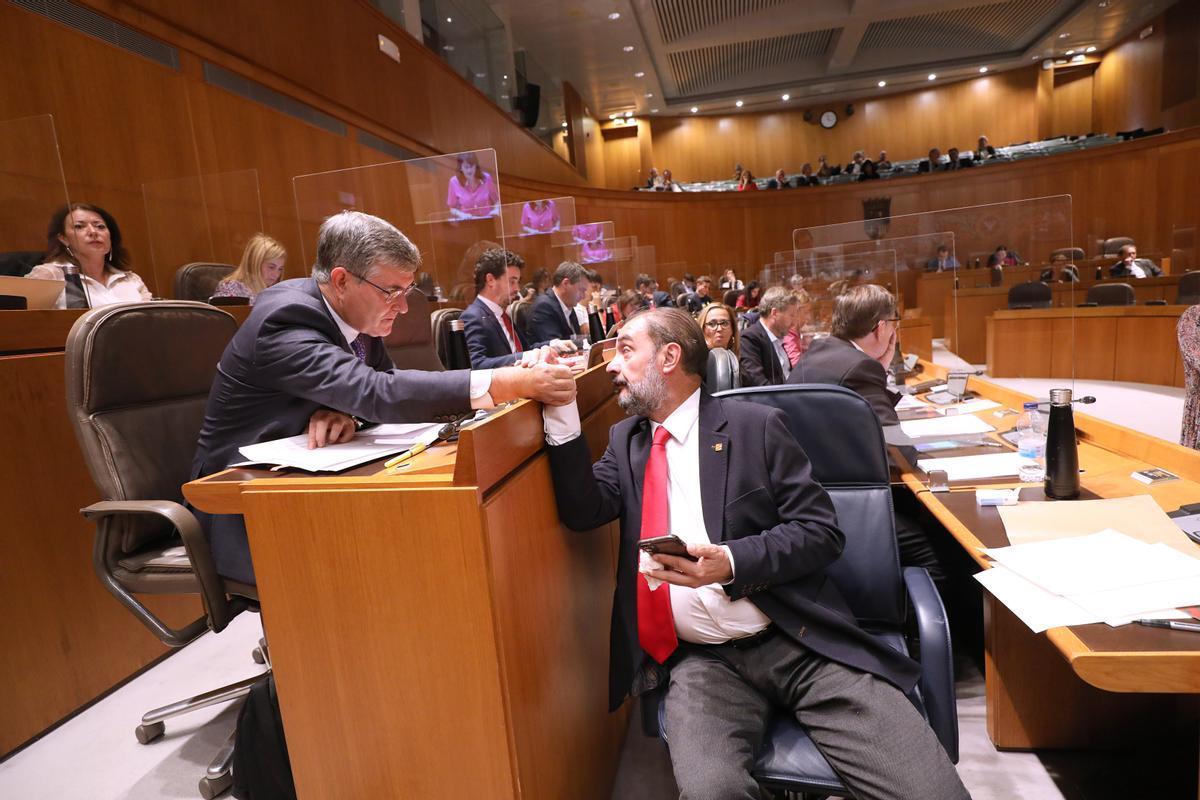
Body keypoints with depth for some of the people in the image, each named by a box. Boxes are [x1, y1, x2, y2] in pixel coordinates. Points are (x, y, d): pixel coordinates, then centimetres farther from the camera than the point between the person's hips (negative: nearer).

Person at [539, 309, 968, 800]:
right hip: (702, 659, 2)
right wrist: (561, 408, -12)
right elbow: (582, 511, -4)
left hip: (797, 640, -1)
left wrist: (731, 562, -20)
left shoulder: (755, 425, -1)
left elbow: (823, 531, -3)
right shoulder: (625, 440, 12)